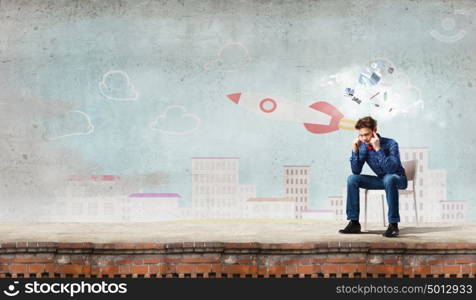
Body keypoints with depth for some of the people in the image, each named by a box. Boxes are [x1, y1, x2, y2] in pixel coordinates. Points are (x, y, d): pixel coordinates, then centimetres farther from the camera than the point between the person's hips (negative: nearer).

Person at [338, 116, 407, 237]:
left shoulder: (390, 144, -22)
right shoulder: (363, 147, -8)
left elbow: (391, 168, -34)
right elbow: (356, 171, -10)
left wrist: (378, 149, -38)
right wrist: (355, 151, -22)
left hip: (398, 179, -5)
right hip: (382, 180, 5)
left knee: (389, 179, -40)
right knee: (352, 179, -12)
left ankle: (393, 224, -33)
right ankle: (354, 223, -9)